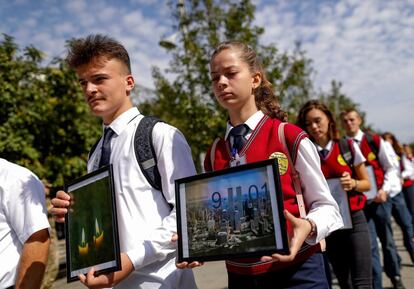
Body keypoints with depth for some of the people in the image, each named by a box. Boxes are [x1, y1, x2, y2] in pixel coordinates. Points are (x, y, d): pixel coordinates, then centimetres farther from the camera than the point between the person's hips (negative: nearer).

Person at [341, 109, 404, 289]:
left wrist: (385, 189, -10)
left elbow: (390, 168, 2)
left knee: (387, 240, 14)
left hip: (380, 199, 1)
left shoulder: (375, 141, 0)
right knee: (370, 245, -1)